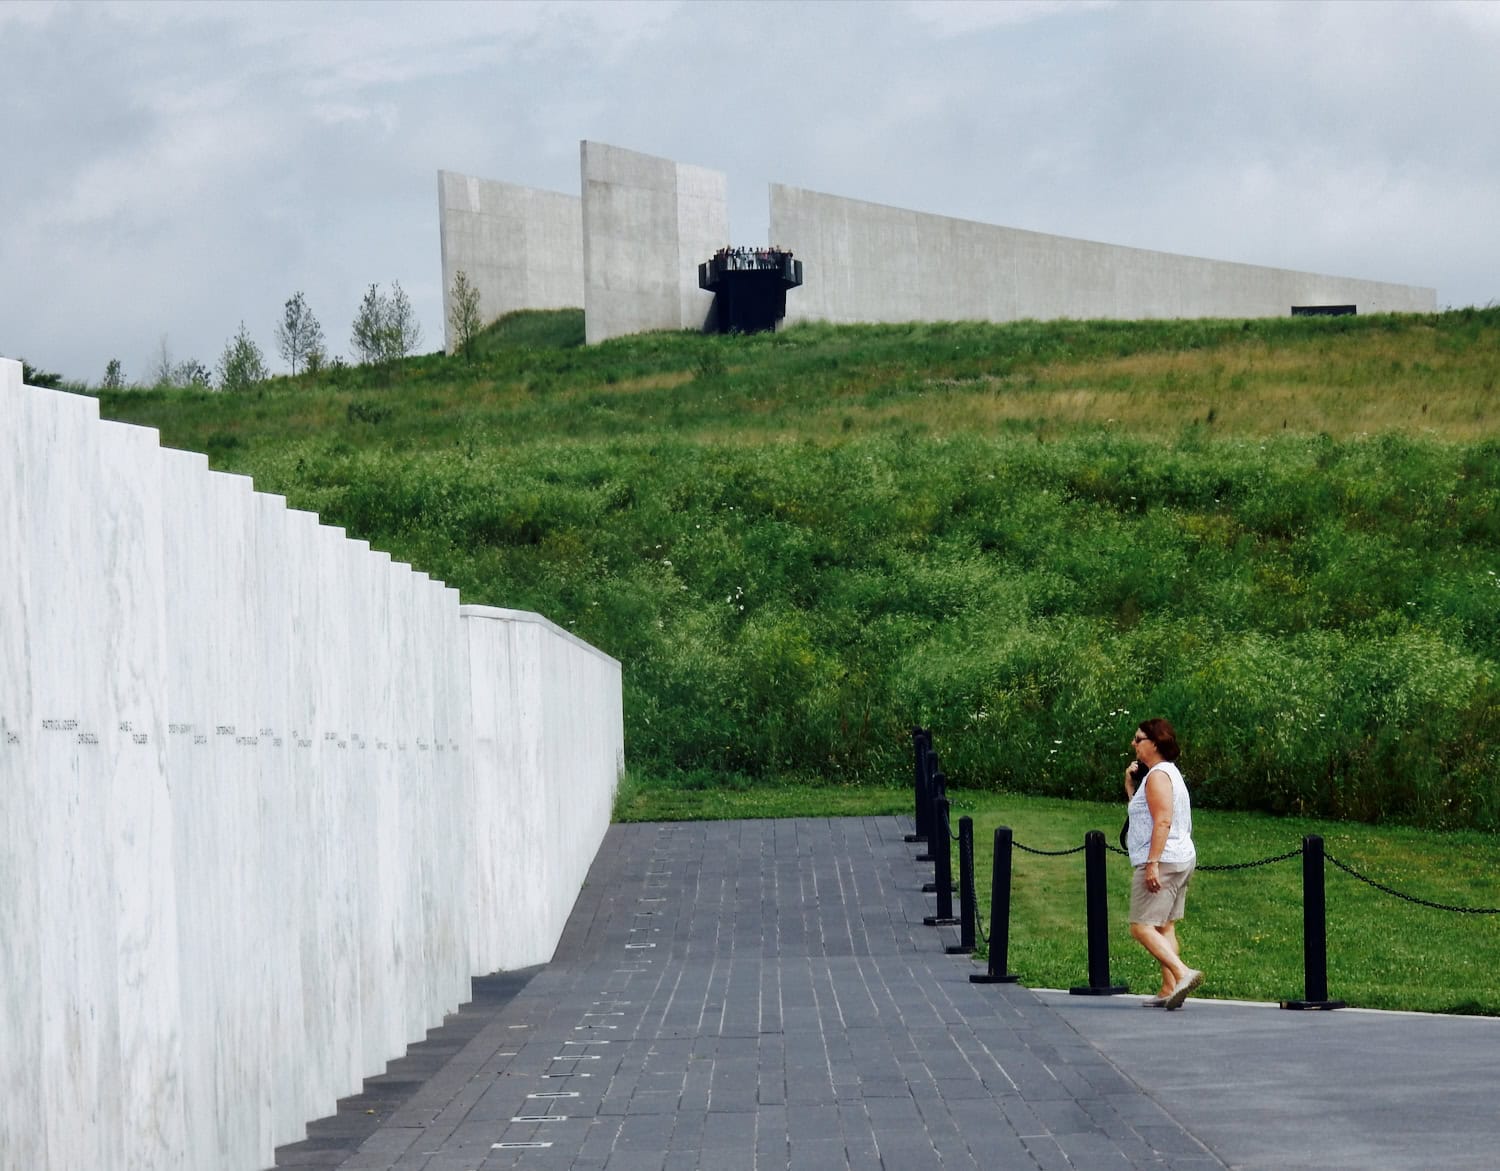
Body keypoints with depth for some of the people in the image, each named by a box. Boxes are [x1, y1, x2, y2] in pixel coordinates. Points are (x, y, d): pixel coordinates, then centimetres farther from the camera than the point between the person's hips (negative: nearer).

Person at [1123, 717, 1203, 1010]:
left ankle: (1183, 973, -28)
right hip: (1181, 860, 11)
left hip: (1162, 862, -11)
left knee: (1142, 927, -14)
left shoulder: (1158, 775, -12)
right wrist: (1130, 784, 17)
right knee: (1164, 927, 12)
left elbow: (1162, 821, -23)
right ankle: (1169, 990, 9)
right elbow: (1141, 810, 29)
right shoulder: (1169, 772, 20)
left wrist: (1152, 862, -28)